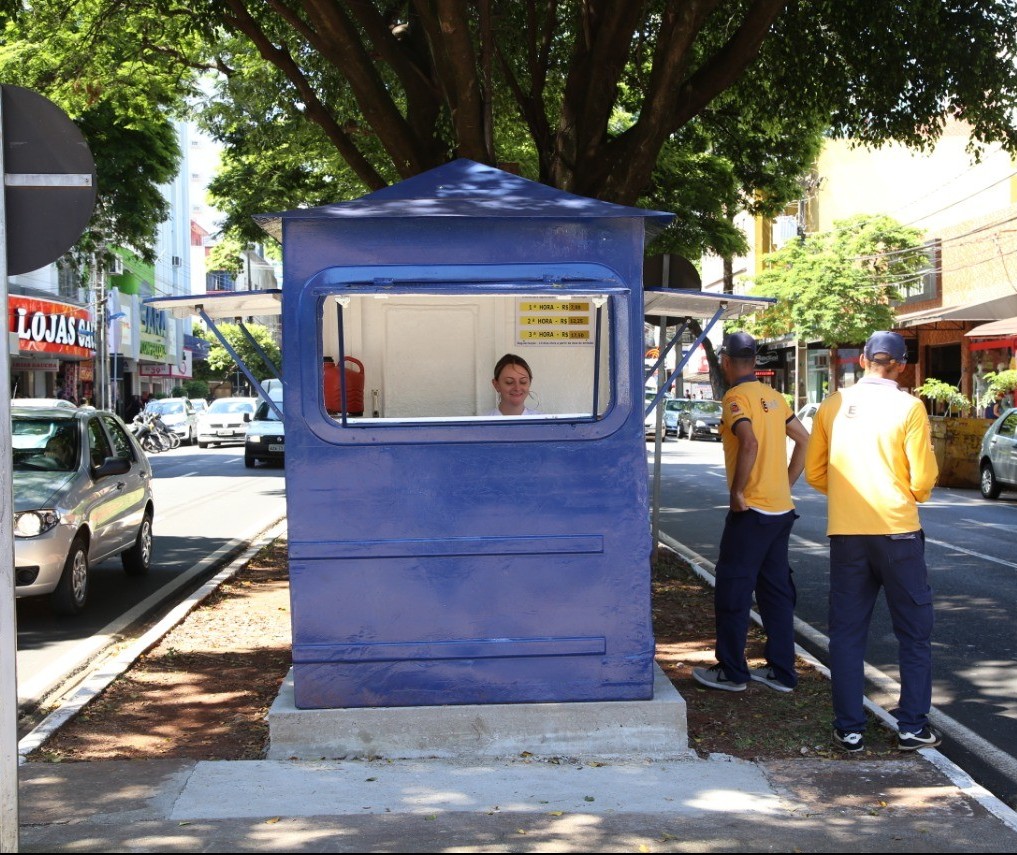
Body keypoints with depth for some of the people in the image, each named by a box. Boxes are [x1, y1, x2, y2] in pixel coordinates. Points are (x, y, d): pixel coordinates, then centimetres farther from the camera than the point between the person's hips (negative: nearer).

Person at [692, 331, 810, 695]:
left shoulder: (736, 397, -12)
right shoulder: (773, 396, 12)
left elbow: (749, 443, -27)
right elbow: (804, 440, 15)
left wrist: (738, 492, -19)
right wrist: (786, 484, 16)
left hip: (751, 511, -8)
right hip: (782, 509, 8)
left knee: (732, 591, 1)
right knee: (776, 590, 12)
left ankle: (731, 671, 7)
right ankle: (781, 671, 16)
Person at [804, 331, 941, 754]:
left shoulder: (834, 405, 4)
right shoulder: (908, 407, -6)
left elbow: (815, 473, 8)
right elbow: (923, 477, -7)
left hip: (846, 533, 3)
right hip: (897, 531, -2)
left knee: (846, 632, 9)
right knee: (914, 631, 10)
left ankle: (849, 728, 10)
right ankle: (912, 726, 12)